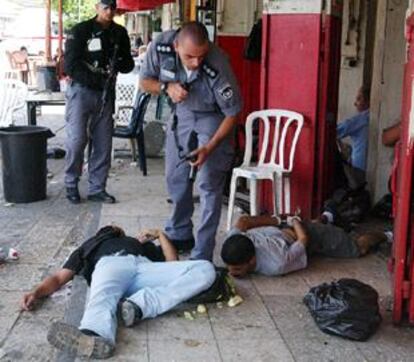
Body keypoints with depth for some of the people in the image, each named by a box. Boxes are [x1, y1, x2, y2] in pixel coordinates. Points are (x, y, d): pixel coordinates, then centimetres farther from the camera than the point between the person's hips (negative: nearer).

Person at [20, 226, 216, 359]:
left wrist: (159, 234, 34)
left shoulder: (142, 244, 45)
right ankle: (95, 336, -74)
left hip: (144, 267, 2)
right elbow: (59, 278, 24)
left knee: (205, 269, -22)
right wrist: (36, 293, 4)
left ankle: (141, 304, -38)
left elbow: (172, 263, 28)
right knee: (103, 297, -41)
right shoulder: (91, 245, 40)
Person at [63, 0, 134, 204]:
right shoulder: (80, 31, -4)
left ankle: (97, 189, 13)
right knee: (77, 140, -7)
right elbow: (70, 66, -9)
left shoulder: (119, 33, 9)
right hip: (81, 91, -4)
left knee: (103, 144, 4)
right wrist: (97, 79, -17)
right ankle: (71, 185, 10)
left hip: (106, 94, 4)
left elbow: (128, 64, 13)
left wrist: (118, 64, -11)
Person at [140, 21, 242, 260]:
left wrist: (209, 148, -28)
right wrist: (167, 87, -28)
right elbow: (145, 81, -7)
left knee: (209, 185, -10)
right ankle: (180, 235, 31)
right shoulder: (161, 46, -25)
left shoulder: (218, 65, -34)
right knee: (175, 178, 12)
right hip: (181, 114, 5)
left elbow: (233, 113, -21)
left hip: (213, 118, -4)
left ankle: (202, 256, -5)